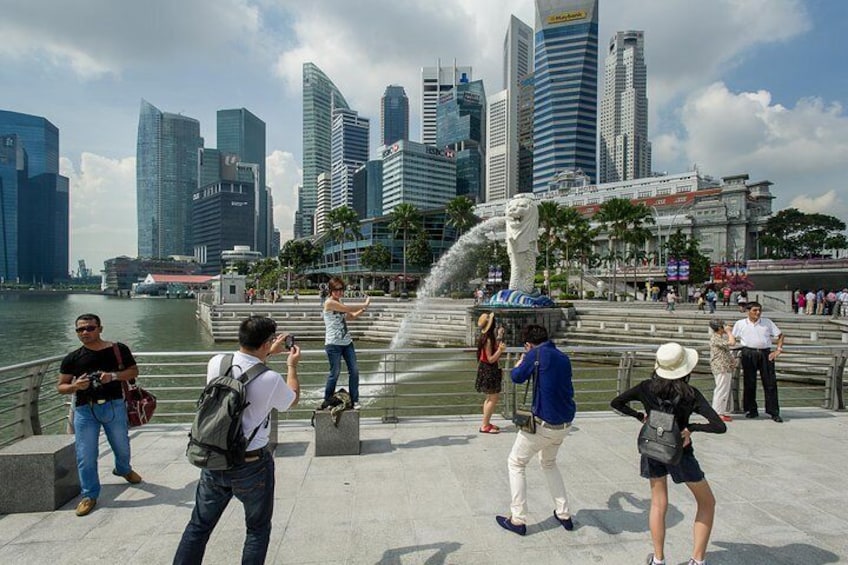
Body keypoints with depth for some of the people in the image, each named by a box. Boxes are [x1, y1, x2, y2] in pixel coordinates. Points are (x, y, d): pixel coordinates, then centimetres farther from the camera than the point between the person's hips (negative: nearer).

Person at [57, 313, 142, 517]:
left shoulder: (118, 349, -3)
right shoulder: (72, 358, 1)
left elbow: (133, 371, 1)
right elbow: (61, 386, 6)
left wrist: (114, 376, -17)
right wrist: (75, 386, -16)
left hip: (114, 406, 0)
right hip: (84, 410, 0)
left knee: (122, 445, 18)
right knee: (85, 455, 2)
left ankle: (123, 469, 49)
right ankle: (89, 495, 20)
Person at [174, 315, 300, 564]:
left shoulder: (216, 363, -11)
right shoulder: (271, 379, -23)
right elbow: (293, 399, 1)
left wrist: (269, 353, 20)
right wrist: (292, 366, 13)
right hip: (252, 466, -4)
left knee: (199, 525, 22)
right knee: (257, 530, 18)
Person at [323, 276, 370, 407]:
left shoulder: (340, 303, 13)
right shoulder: (329, 302, -12)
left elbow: (352, 316, 20)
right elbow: (348, 308, -17)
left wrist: (363, 309, 3)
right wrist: (365, 304, -4)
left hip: (347, 342, 8)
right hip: (333, 344, -8)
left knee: (354, 370, 5)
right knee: (335, 373, -1)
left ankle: (354, 400, 15)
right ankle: (327, 401, 17)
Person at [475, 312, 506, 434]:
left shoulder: (490, 338, 5)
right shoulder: (488, 340, -22)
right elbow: (491, 359, -21)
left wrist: (499, 338, 17)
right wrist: (500, 350, -34)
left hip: (490, 370, 10)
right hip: (488, 371, -10)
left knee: (490, 397, 18)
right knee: (494, 398, -4)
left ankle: (486, 423, 26)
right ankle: (485, 426, 2)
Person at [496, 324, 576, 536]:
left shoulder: (535, 354, -14)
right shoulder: (563, 358, 6)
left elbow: (516, 377, -5)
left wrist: (521, 360, 16)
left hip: (543, 423, -7)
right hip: (565, 424, 7)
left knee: (516, 463, 11)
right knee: (549, 463, 30)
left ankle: (517, 520, 13)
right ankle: (564, 515, 31)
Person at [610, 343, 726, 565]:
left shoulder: (648, 387, -10)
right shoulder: (691, 394, -16)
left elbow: (616, 403, -6)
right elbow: (720, 427, -21)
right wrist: (691, 427, -9)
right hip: (680, 454, -2)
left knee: (658, 504, 18)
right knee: (707, 503, 20)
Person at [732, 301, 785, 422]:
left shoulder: (767, 322, 11)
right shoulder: (740, 324, 7)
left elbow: (780, 335, 14)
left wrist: (778, 350, 3)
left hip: (765, 353, 1)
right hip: (748, 354, -1)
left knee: (770, 382, 0)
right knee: (749, 382, 3)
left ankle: (774, 412, 8)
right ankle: (751, 410, 13)